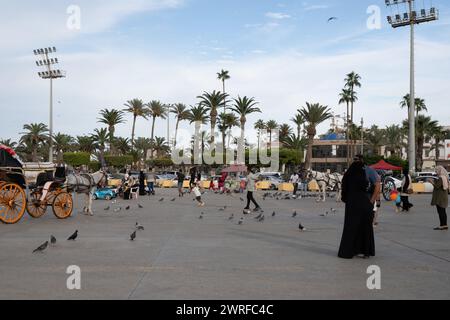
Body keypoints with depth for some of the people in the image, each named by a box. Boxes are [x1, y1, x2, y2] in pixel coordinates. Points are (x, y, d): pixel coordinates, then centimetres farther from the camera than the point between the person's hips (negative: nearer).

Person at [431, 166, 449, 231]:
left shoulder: (440, 178, -17)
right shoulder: (445, 177, 12)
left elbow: (437, 186, -20)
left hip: (439, 197, -10)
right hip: (444, 196, 10)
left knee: (440, 211, -5)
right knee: (443, 211, 14)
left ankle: (442, 225, -4)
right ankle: (445, 225, 18)